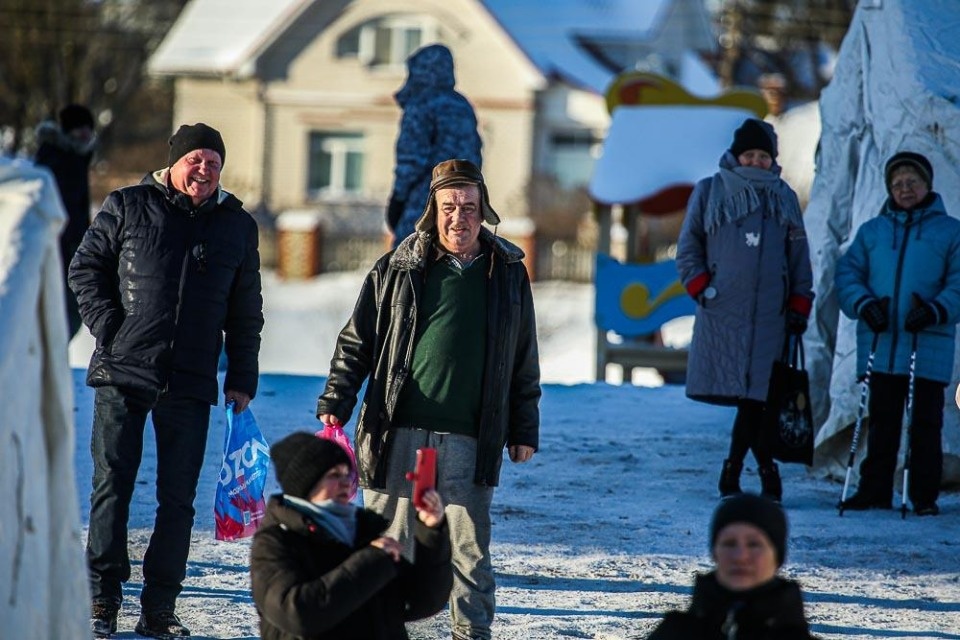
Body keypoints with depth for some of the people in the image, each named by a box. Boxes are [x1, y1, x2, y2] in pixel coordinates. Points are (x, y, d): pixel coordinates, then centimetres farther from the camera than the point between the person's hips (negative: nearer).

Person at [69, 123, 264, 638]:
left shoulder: (237, 225, 12)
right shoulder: (127, 207, 4)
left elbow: (246, 311, 16)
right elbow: (86, 267, 7)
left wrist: (242, 378, 10)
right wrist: (108, 325, -5)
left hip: (190, 384, 2)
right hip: (122, 373, -2)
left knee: (178, 497, 2)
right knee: (112, 486, 0)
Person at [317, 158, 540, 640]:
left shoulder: (508, 274, 10)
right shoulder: (396, 270, 5)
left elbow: (524, 362, 15)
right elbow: (356, 343, 8)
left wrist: (523, 430, 13)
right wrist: (335, 404, -2)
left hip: (470, 441, 1)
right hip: (398, 436, -1)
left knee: (470, 550, 2)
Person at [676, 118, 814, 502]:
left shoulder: (784, 197, 15)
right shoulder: (710, 192, 8)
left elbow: (799, 256, 17)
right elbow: (688, 245, 9)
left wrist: (799, 306, 9)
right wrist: (700, 287, -3)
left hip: (769, 312, 1)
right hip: (722, 310, -1)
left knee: (755, 392, -5)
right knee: (734, 388, -6)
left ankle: (732, 471, 3)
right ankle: (765, 465, 5)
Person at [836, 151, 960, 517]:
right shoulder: (872, 231, 13)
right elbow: (847, 273, 8)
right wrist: (864, 304, -11)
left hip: (928, 347, -2)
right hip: (881, 346, 3)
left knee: (925, 424, 1)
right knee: (881, 422, 8)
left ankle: (925, 496, 7)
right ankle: (875, 491, 15)